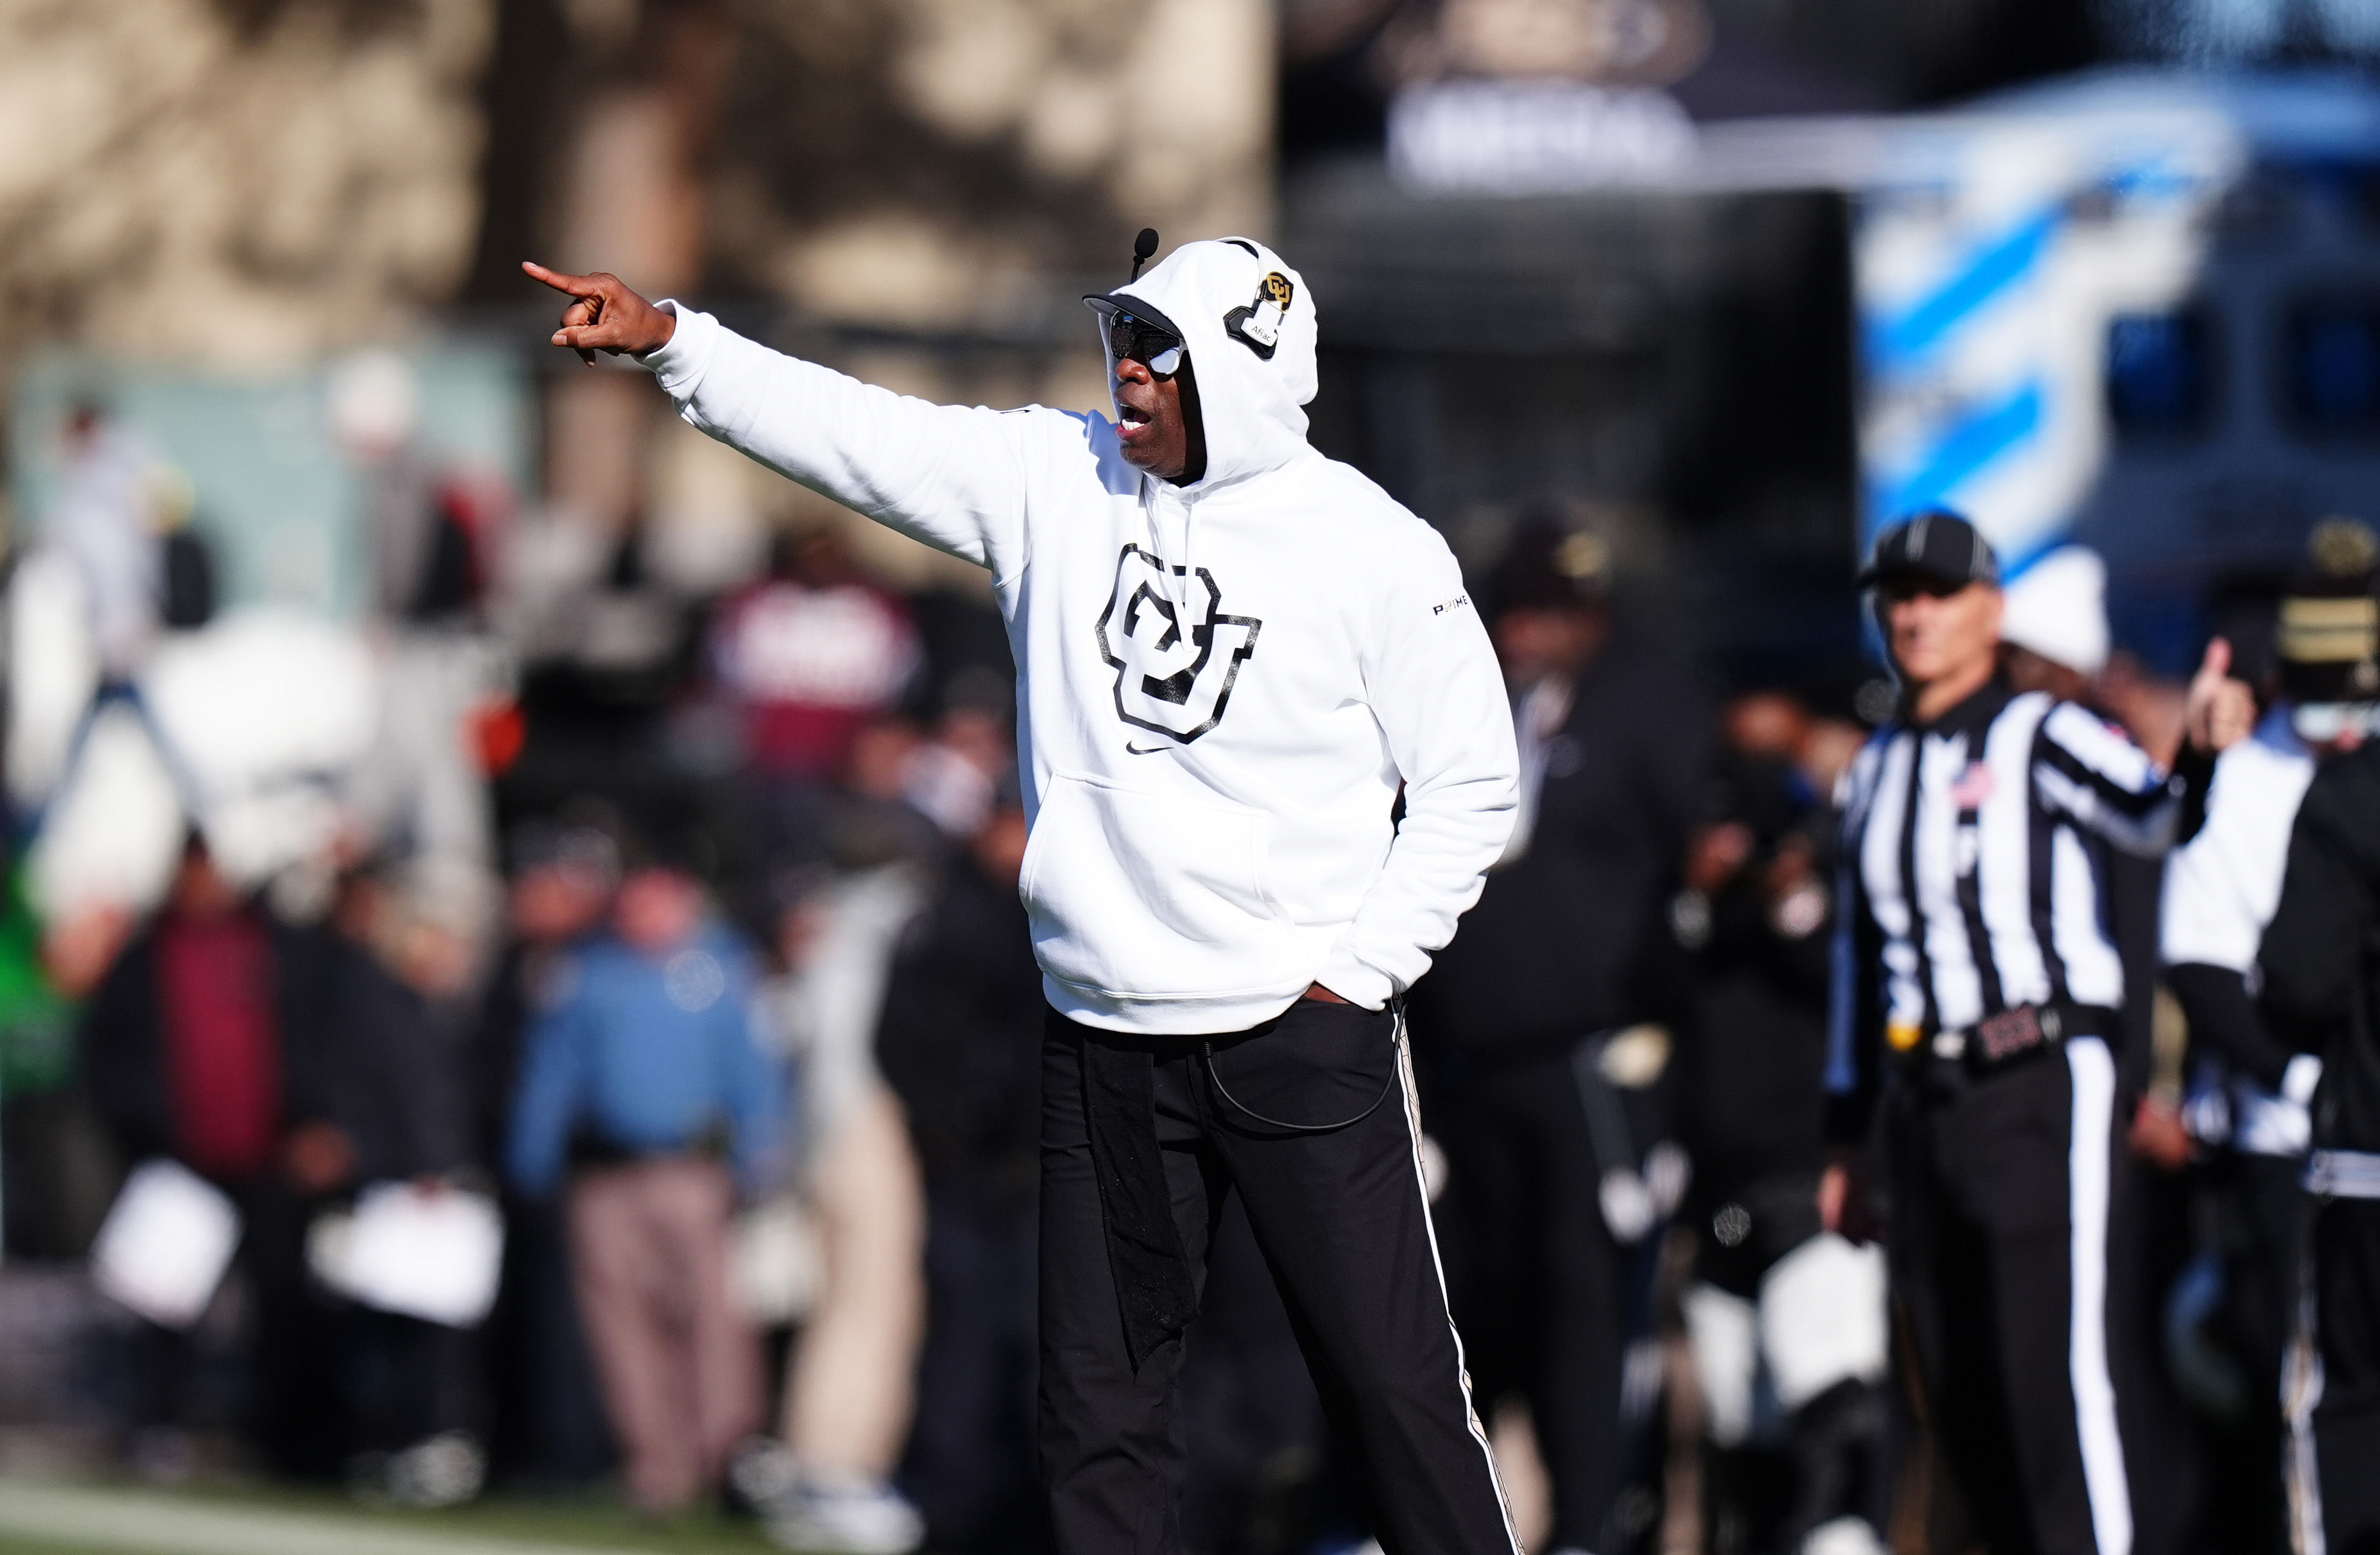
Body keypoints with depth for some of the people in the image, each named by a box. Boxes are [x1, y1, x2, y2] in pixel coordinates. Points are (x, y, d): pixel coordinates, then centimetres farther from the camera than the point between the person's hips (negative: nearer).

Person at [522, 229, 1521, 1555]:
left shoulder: (1375, 549, -6)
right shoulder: (1058, 483, 4)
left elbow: (1468, 784, -1)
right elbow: (855, 436, 1)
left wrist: (1361, 970, -8)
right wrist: (666, 340, -9)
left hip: (1302, 1034, -4)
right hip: (1104, 1037, 4)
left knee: (1397, 1382, -3)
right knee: (1102, 1404, 9)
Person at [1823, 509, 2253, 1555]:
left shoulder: (2042, 739, -5)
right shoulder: (1876, 773, 16)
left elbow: (2158, 819, -22)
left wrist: (2205, 754, -45)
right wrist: (1842, 1137, 21)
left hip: (2040, 1086, -7)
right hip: (1924, 1104, 7)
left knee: (2051, 1371, -13)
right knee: (1959, 1394, 7)